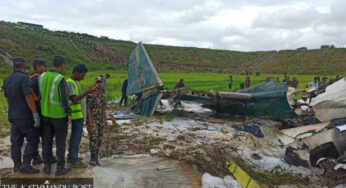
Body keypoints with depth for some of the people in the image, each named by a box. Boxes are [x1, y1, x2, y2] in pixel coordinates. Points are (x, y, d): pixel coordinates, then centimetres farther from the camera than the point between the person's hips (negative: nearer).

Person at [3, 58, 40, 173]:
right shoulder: (24, 78, -15)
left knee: (16, 140, 11)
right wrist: (35, 114, -18)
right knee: (33, 139, -1)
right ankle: (26, 165, -2)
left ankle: (17, 165, 18)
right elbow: (29, 98, -20)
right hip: (24, 116, -8)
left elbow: (7, 98, 18)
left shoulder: (7, 80, 10)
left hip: (13, 115, 8)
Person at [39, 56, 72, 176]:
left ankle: (47, 166, 24)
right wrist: (69, 114, -11)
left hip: (46, 113, 6)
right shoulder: (60, 79, -21)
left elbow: (40, 95, 9)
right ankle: (60, 168, 13)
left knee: (47, 140, 16)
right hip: (59, 115, -6)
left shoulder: (42, 77, 0)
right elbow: (64, 98, -20)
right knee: (61, 141, 5)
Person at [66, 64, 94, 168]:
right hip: (77, 115, -10)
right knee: (76, 137, -4)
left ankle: (71, 156, 28)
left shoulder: (74, 82, 14)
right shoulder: (69, 83, -16)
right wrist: (87, 92, -29)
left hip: (80, 114, 10)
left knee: (74, 135, 17)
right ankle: (74, 161, 4)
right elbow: (74, 99, -24)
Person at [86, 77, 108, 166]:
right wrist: (90, 121, -22)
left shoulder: (103, 95, 11)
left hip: (101, 121, 7)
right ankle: (93, 158, -7)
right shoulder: (91, 94, -12)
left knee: (99, 140, 7)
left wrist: (105, 121, 14)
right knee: (93, 138, -16)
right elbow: (88, 108, -16)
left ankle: (96, 158, 16)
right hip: (92, 120, -7)